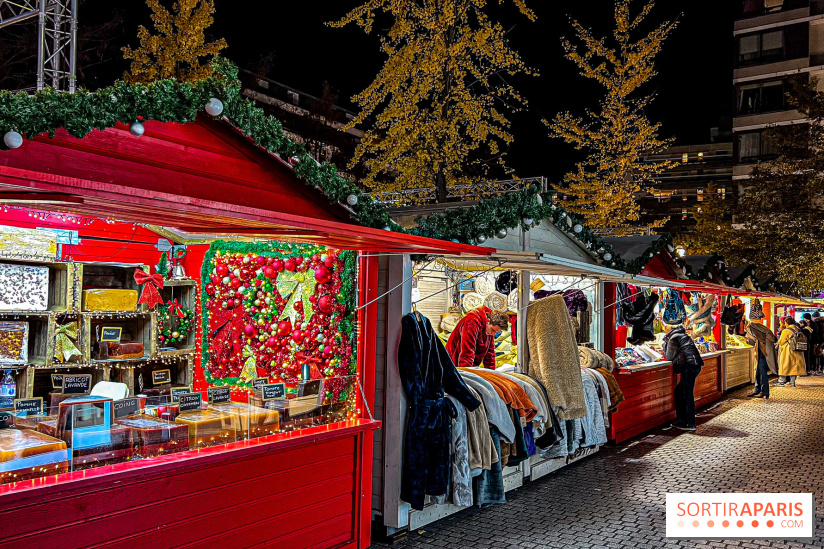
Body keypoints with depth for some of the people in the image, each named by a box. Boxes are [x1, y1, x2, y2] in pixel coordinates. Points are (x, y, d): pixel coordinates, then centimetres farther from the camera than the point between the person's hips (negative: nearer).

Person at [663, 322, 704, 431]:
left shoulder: (673, 338, -6)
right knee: (679, 392, 15)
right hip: (695, 365, 10)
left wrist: (665, 344, 10)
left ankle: (690, 424, -4)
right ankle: (681, 420, 19)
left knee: (687, 395, -6)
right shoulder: (682, 335, 22)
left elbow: (669, 357, 0)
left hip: (690, 367, -10)